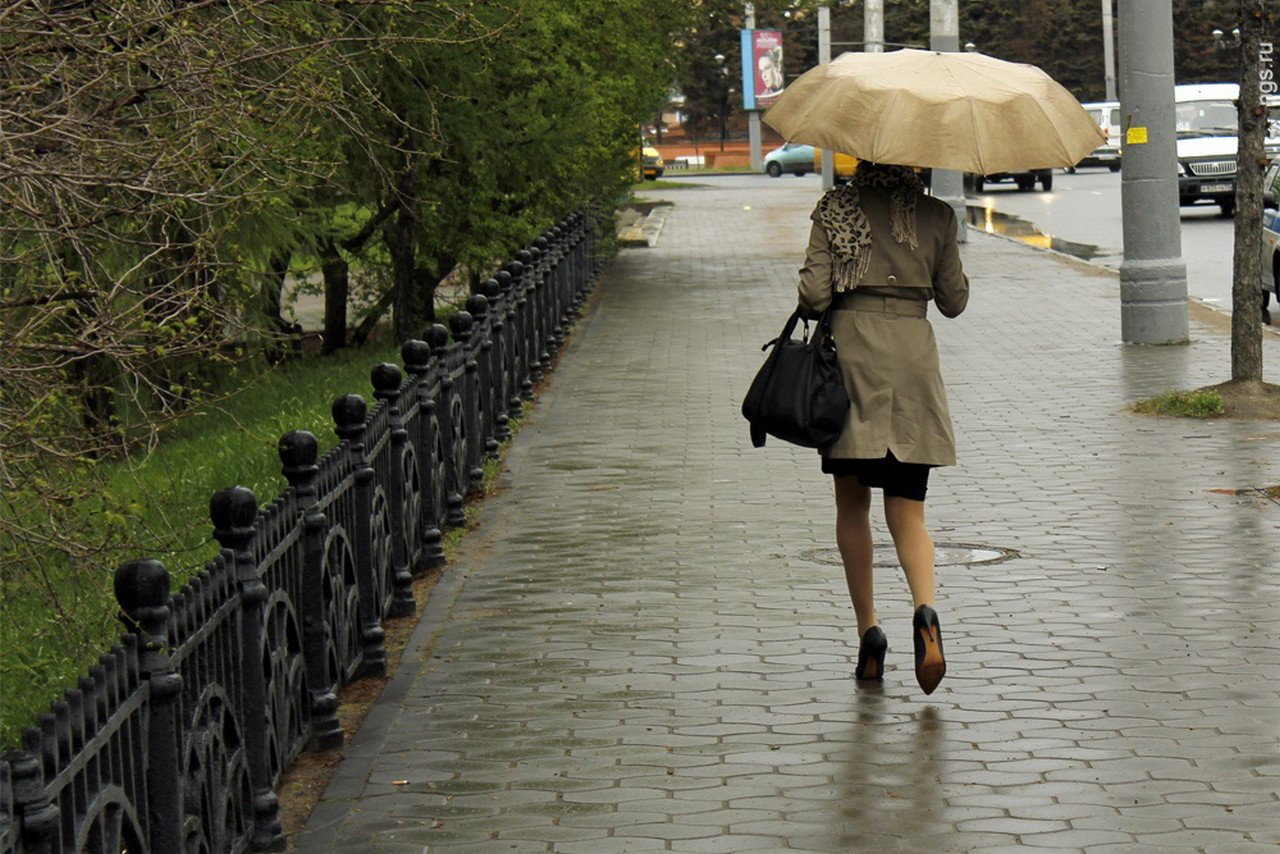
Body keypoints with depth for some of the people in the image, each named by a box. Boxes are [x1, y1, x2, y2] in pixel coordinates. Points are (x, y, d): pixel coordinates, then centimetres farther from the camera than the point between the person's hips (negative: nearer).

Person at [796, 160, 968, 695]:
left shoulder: (834, 209, -1)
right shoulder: (935, 215, 3)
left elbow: (814, 295, -7)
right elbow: (953, 301, 8)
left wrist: (813, 309, 15)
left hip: (849, 353, -1)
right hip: (912, 356, 1)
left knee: (852, 504, 12)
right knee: (907, 511, 3)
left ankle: (868, 631, 7)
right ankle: (924, 610, -23)